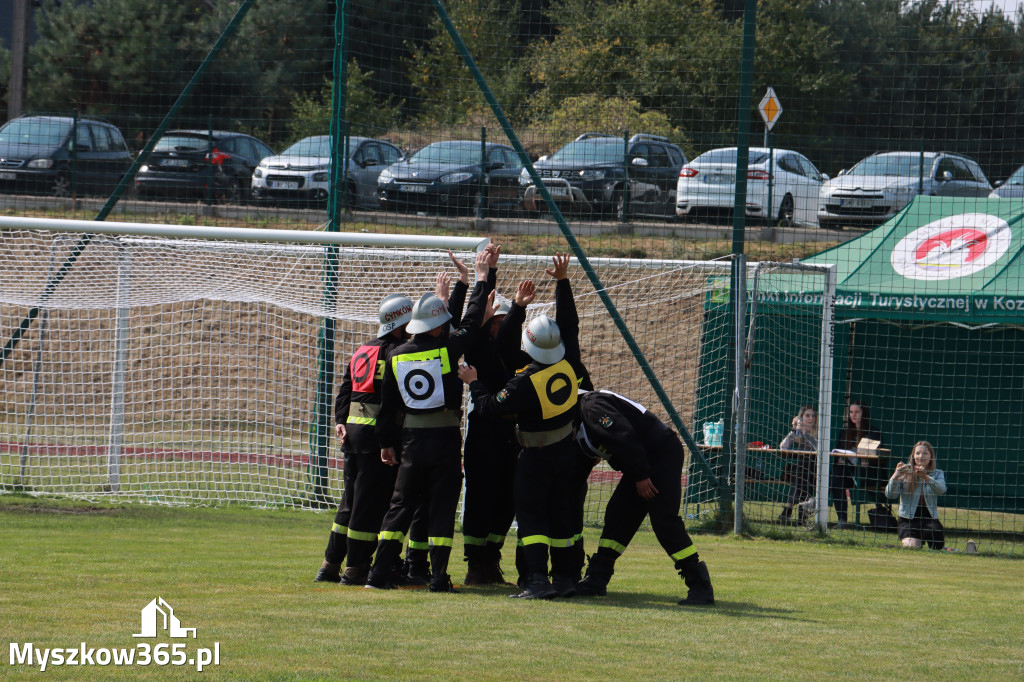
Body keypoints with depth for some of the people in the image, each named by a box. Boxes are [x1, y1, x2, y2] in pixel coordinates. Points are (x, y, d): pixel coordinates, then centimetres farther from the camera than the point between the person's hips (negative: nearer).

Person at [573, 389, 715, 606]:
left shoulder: (591, 406, -13)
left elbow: (625, 436, -22)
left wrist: (641, 476, -21)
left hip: (663, 454, -11)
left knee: (663, 519, -16)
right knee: (618, 514, 9)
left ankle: (700, 586, -18)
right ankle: (596, 580, 13)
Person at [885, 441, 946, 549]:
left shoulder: (937, 474, 9)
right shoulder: (905, 474, 4)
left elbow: (941, 490, -15)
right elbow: (890, 495, -8)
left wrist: (926, 478, -32)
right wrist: (896, 476, -26)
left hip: (930, 519, 1)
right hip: (908, 519, -1)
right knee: (911, 547, -25)